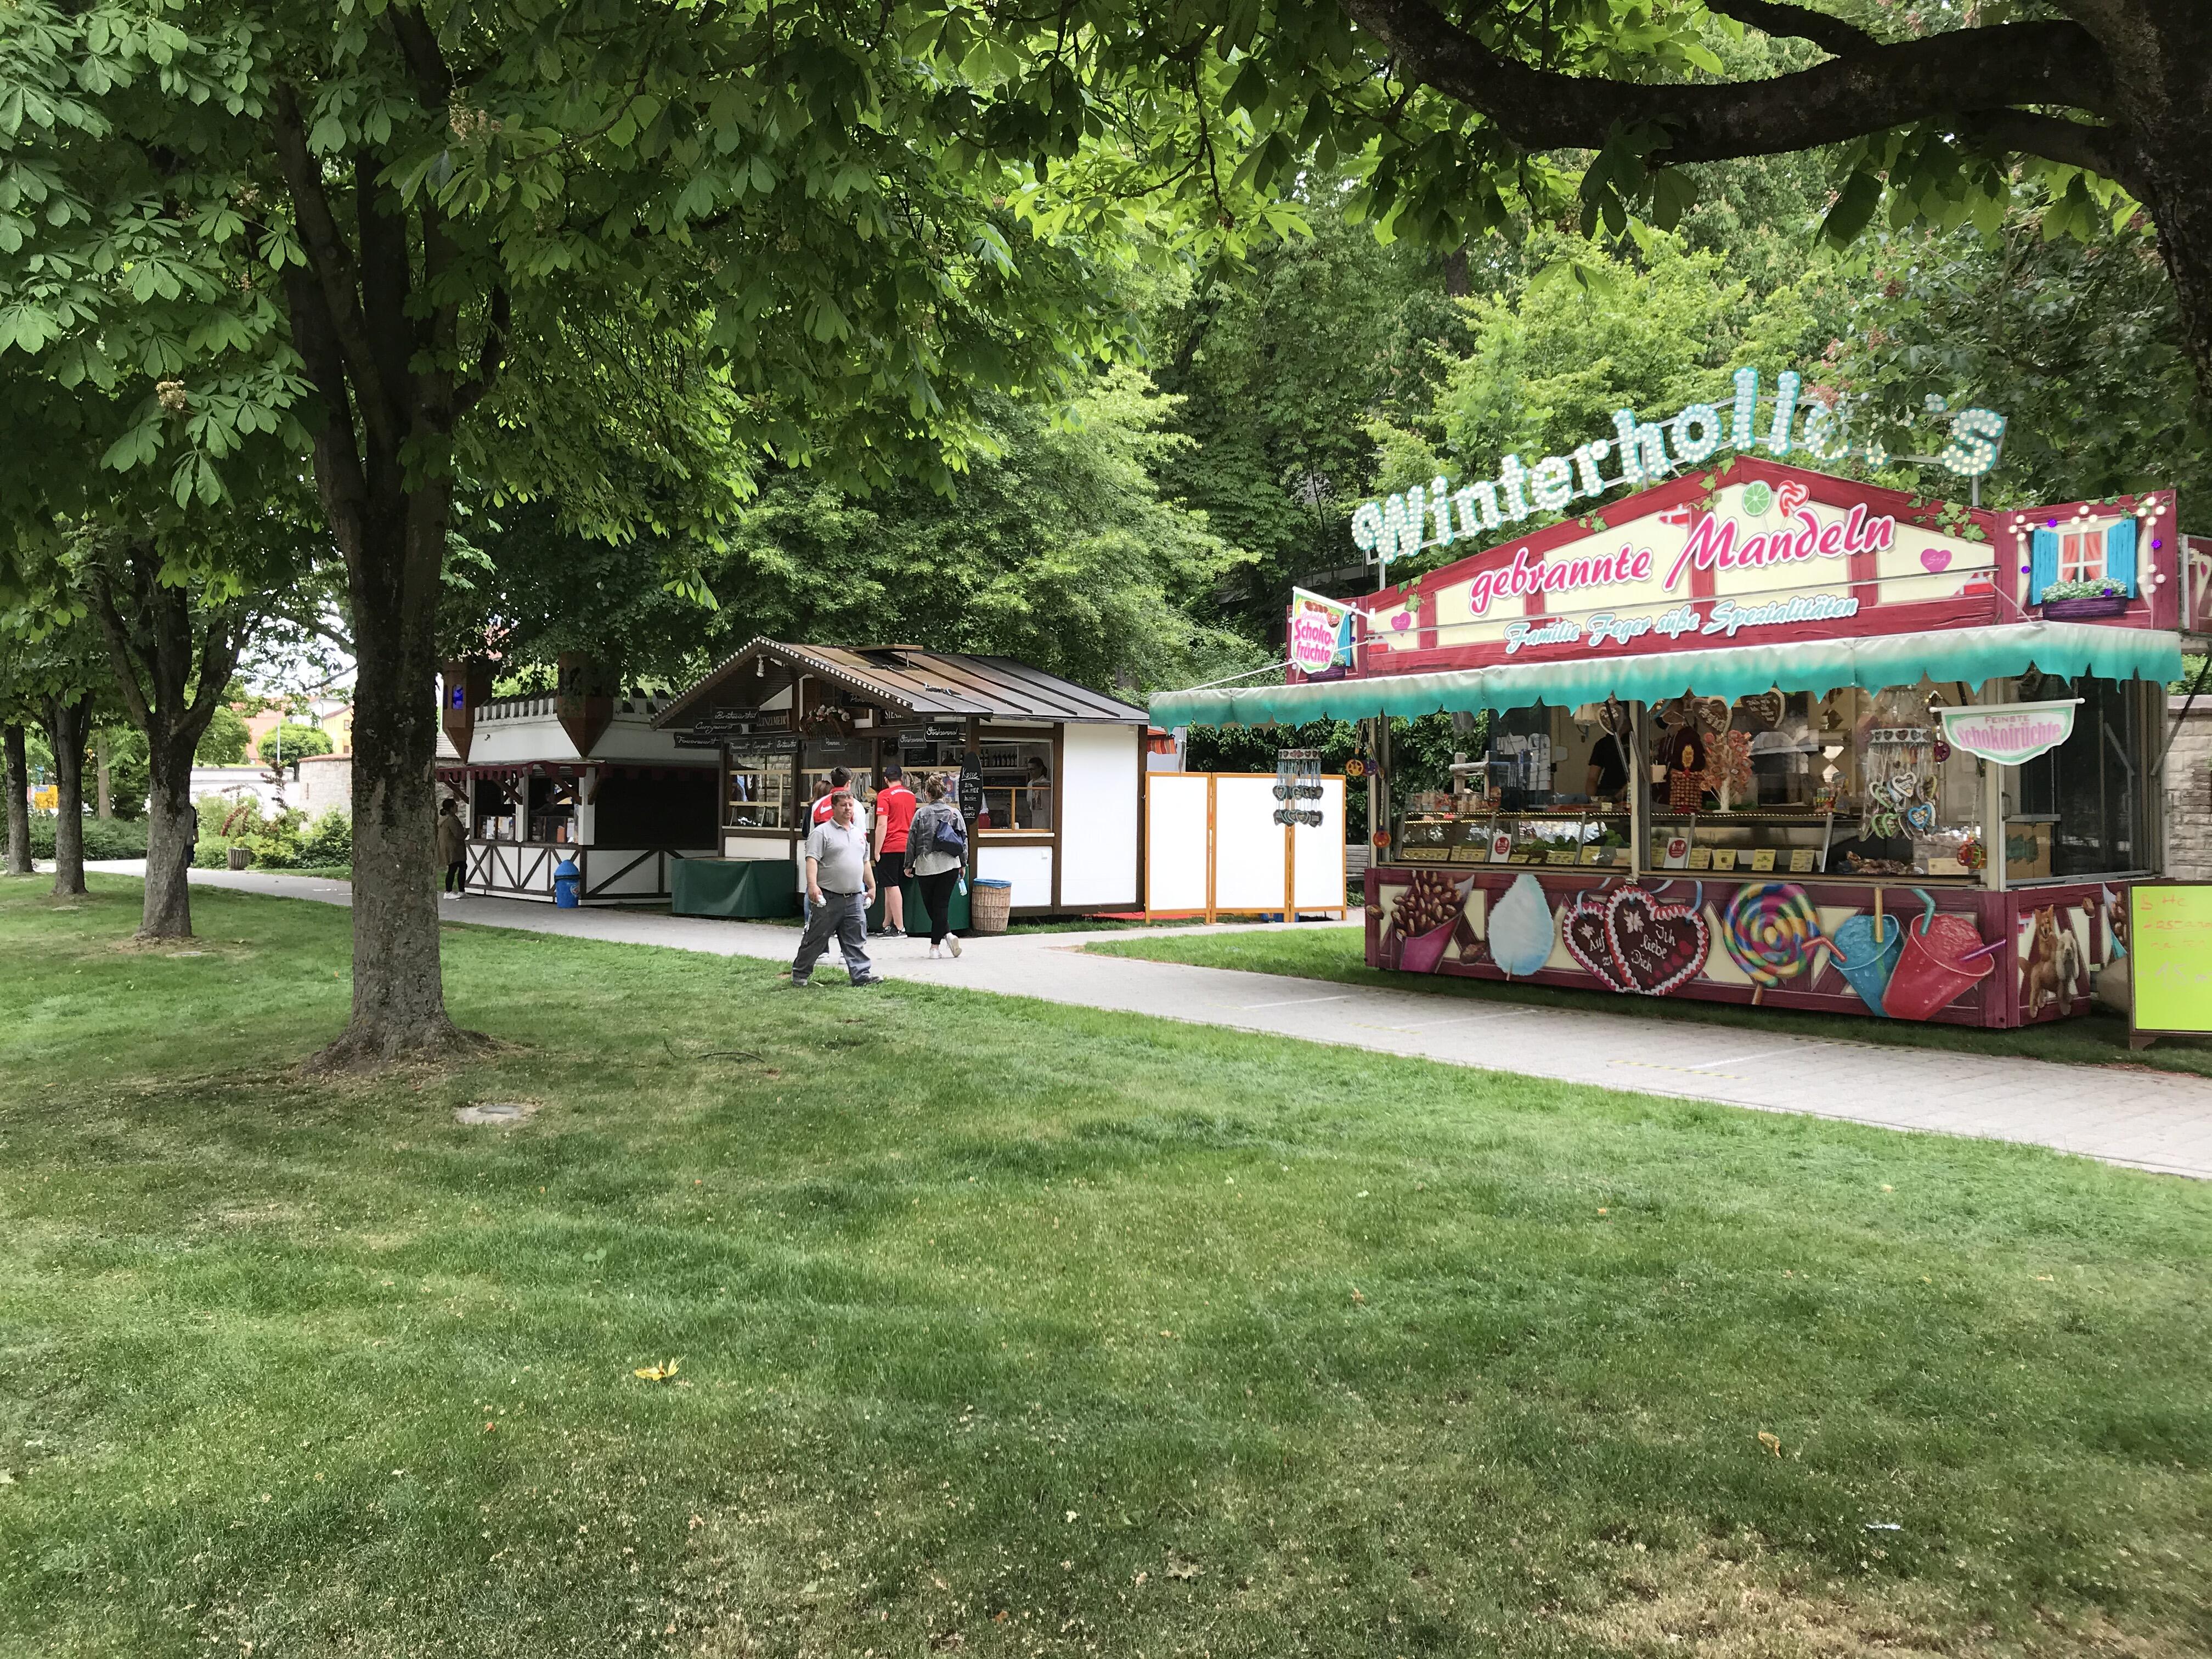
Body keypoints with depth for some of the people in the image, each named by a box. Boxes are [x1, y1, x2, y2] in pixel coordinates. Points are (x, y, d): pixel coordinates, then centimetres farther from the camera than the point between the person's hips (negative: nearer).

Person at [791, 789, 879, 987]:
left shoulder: (858, 833, 18)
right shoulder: (822, 832, -5)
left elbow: (865, 863, 26)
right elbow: (812, 860, -15)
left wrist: (872, 887, 24)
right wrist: (813, 885, -26)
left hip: (854, 898, 6)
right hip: (828, 898, -5)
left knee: (857, 940, 2)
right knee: (816, 938, 3)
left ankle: (862, 974, 3)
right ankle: (800, 973, 16)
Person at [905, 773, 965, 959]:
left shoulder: (921, 814, -3)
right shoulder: (954, 813, 1)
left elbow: (912, 840, -1)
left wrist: (909, 865, 9)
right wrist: (963, 864, 14)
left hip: (925, 865, -1)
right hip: (949, 865, 2)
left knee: (930, 905, 12)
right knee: (942, 904, 4)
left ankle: (947, 935, 2)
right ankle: (935, 945, -1)